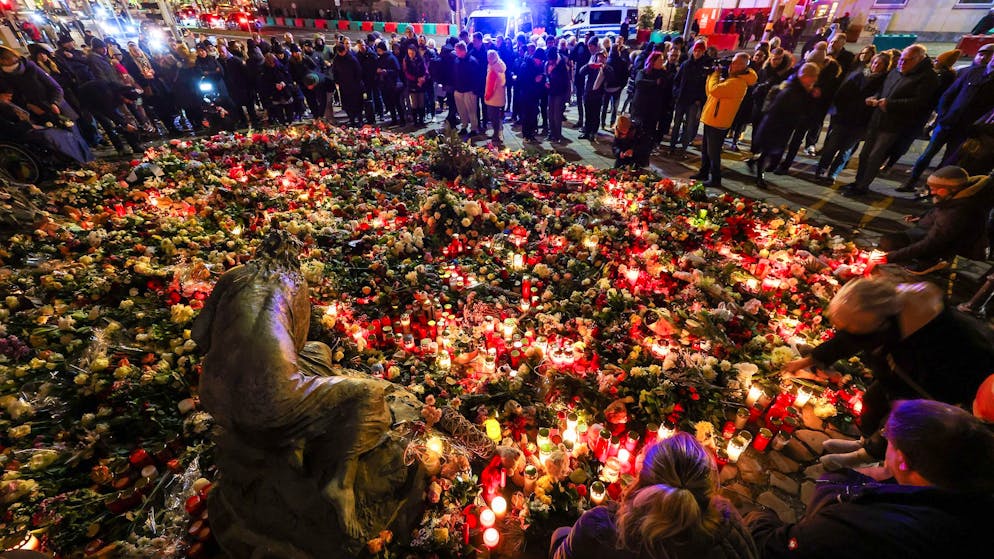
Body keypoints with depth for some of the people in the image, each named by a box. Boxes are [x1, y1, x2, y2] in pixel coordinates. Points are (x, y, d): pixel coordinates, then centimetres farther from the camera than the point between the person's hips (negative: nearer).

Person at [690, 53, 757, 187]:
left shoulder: (737, 82, -18)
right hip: (711, 120, 10)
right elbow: (710, 92, 17)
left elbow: (714, 89, -29)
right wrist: (712, 75, 5)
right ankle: (703, 173, 31)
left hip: (717, 123, -10)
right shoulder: (730, 79, 15)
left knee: (713, 152, -2)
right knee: (705, 150, 18)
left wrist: (716, 73, -12)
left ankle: (715, 179, 8)